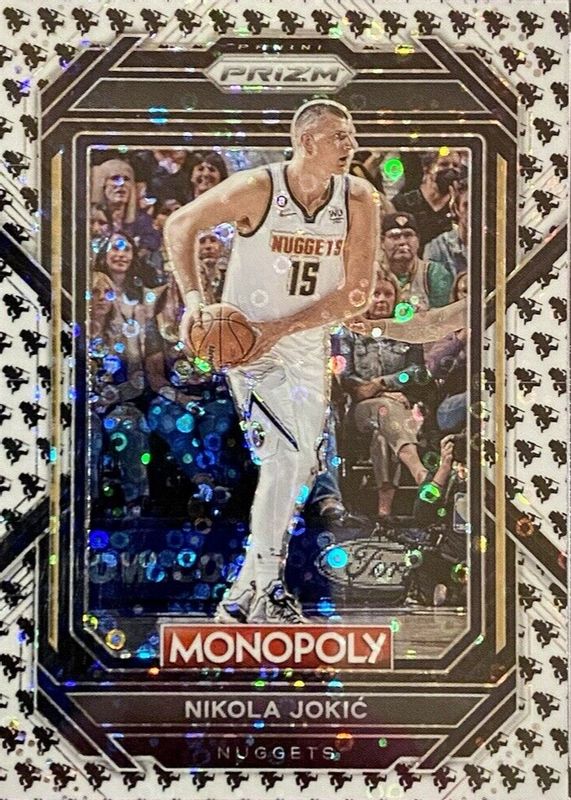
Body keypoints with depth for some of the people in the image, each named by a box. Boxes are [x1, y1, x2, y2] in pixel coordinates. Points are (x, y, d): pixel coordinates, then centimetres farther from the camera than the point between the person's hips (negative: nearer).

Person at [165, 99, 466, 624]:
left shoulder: (359, 200, -8)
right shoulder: (256, 188, -15)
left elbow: (358, 294, -12)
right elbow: (180, 225, -2)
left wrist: (280, 328, -20)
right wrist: (193, 299, -14)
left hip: (308, 347, 5)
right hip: (245, 339, -4)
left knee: (299, 467, 8)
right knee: (288, 454, -18)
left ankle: (244, 595, 26)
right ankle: (265, 593, 0)